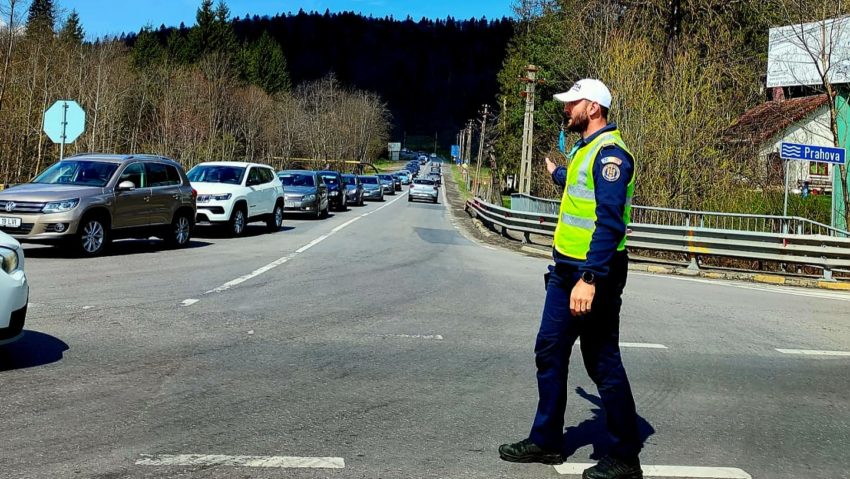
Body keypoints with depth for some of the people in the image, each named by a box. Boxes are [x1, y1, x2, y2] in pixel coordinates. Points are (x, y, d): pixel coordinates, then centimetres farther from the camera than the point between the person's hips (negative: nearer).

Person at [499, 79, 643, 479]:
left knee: (602, 363, -2)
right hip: (566, 270, 10)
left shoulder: (609, 152, -16)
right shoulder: (585, 149, 14)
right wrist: (557, 174, 55)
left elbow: (610, 223, -25)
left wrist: (590, 279, -31)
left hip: (594, 274, -10)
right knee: (550, 353, 14)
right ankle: (545, 441, 26)